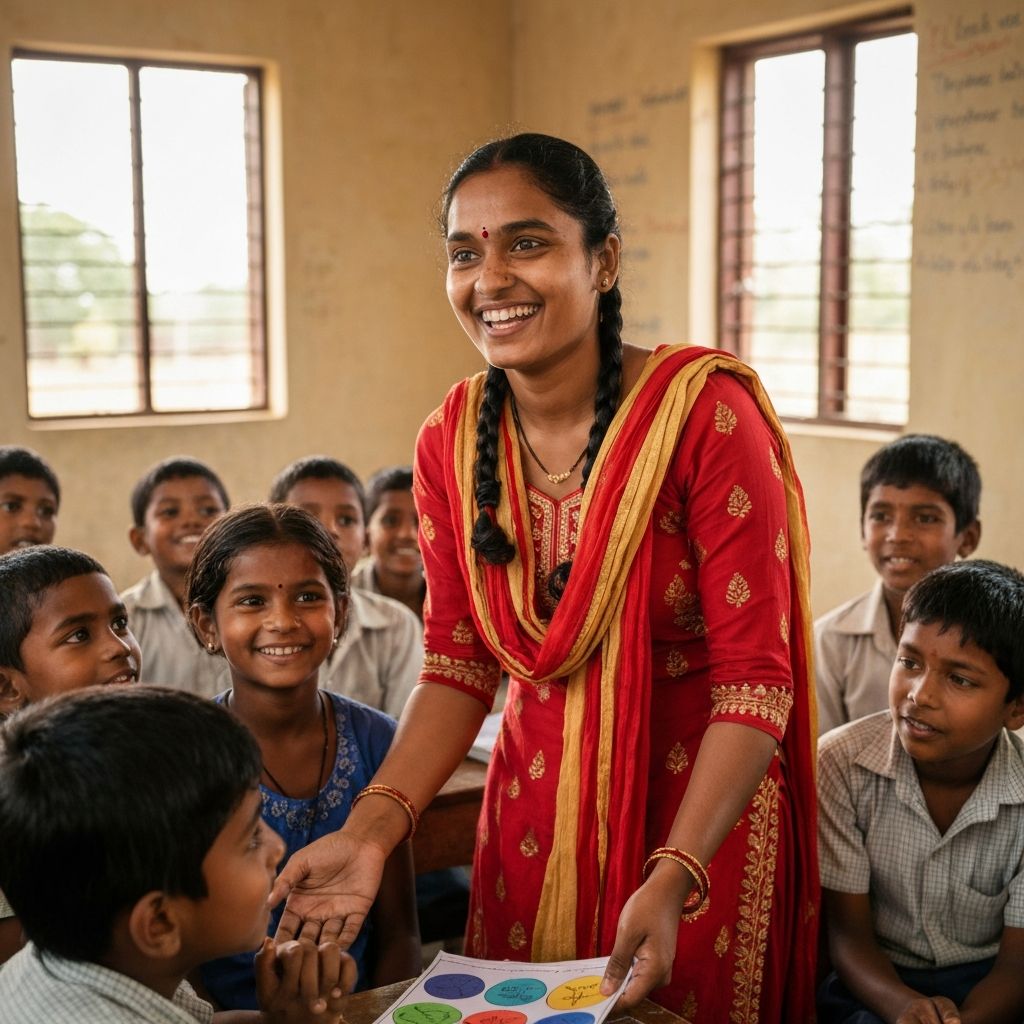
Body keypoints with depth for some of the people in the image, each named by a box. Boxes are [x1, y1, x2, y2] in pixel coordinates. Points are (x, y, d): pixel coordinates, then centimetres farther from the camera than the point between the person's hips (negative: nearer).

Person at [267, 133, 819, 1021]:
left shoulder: (705, 412, -21)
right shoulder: (451, 443, -5)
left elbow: (754, 680, -20)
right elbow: (458, 668, 0)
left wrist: (674, 877, -30)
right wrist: (371, 830, -14)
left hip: (702, 812, -4)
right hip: (534, 807, 5)